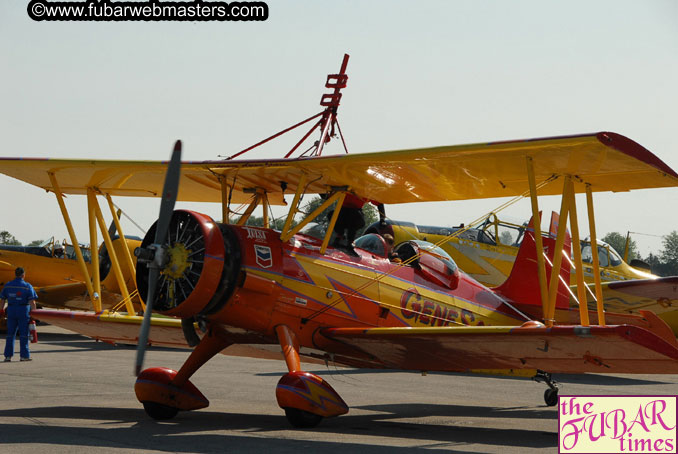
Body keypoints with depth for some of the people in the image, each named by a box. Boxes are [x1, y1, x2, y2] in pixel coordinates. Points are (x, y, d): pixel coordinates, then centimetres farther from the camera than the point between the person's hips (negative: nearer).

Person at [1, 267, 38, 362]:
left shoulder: (7, 285, 3)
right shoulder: (27, 286, -6)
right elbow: (32, 301, -11)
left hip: (11, 311, 3)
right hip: (24, 311, -3)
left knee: (10, 334, 9)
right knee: (23, 334, 3)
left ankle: (8, 355, 6)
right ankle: (24, 355, 5)